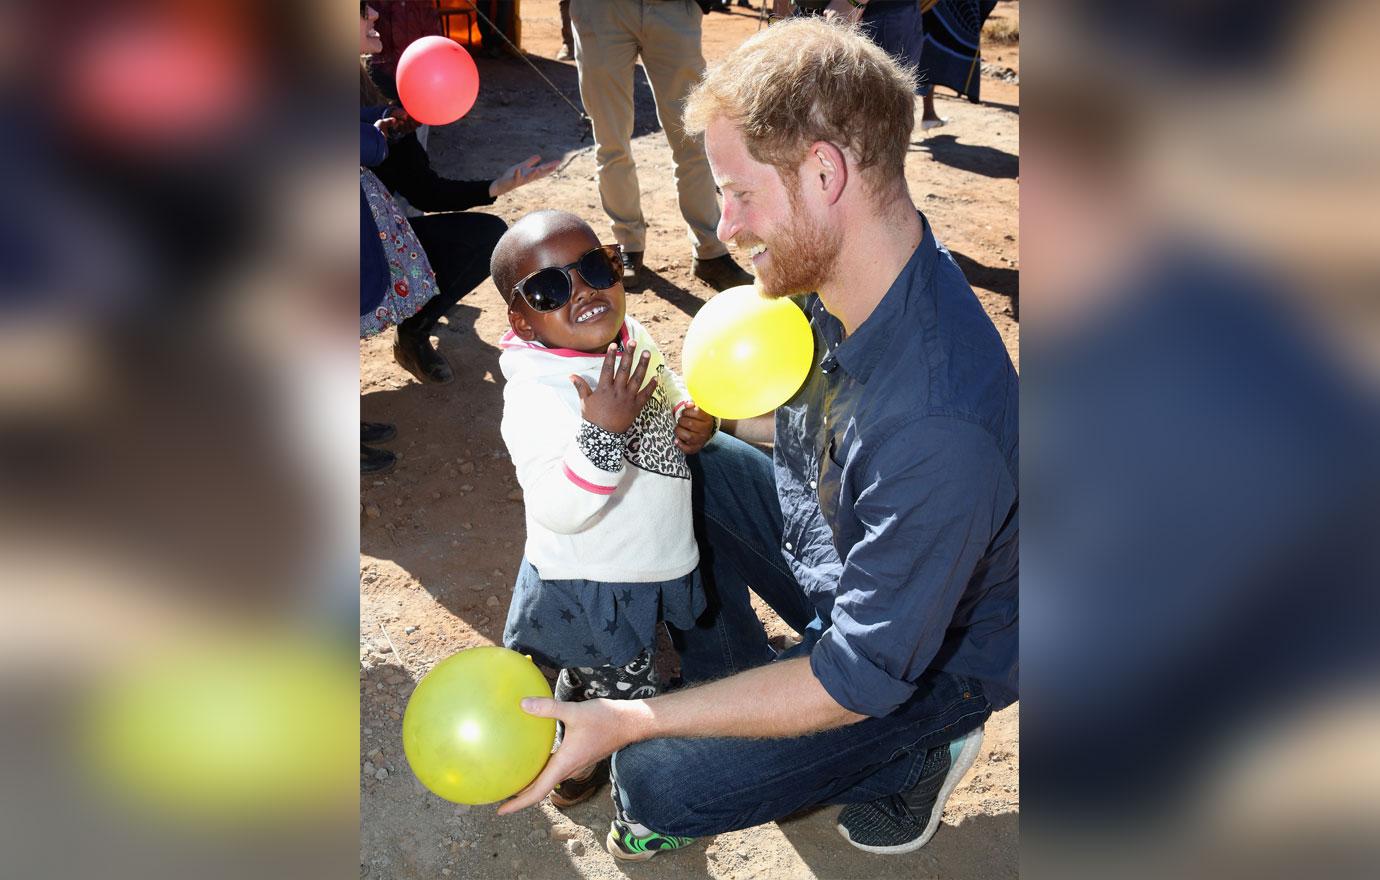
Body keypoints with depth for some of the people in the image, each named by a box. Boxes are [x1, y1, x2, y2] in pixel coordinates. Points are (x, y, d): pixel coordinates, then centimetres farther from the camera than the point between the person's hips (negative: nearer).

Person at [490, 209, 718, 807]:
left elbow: (672, 393, 14)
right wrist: (604, 429, -46)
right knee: (624, 697, 14)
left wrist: (694, 420, -8)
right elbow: (558, 512, -36)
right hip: (589, 590, -7)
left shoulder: (632, 338, -6)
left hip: (659, 561, 7)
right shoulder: (535, 394, -29)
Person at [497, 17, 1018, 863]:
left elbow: (864, 674, -30)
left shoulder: (940, 423, -40)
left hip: (928, 658, -7)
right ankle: (734, 692, 11)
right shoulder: (839, 278, -13)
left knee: (656, 787, -11)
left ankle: (911, 757, 9)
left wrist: (627, 721, -27)